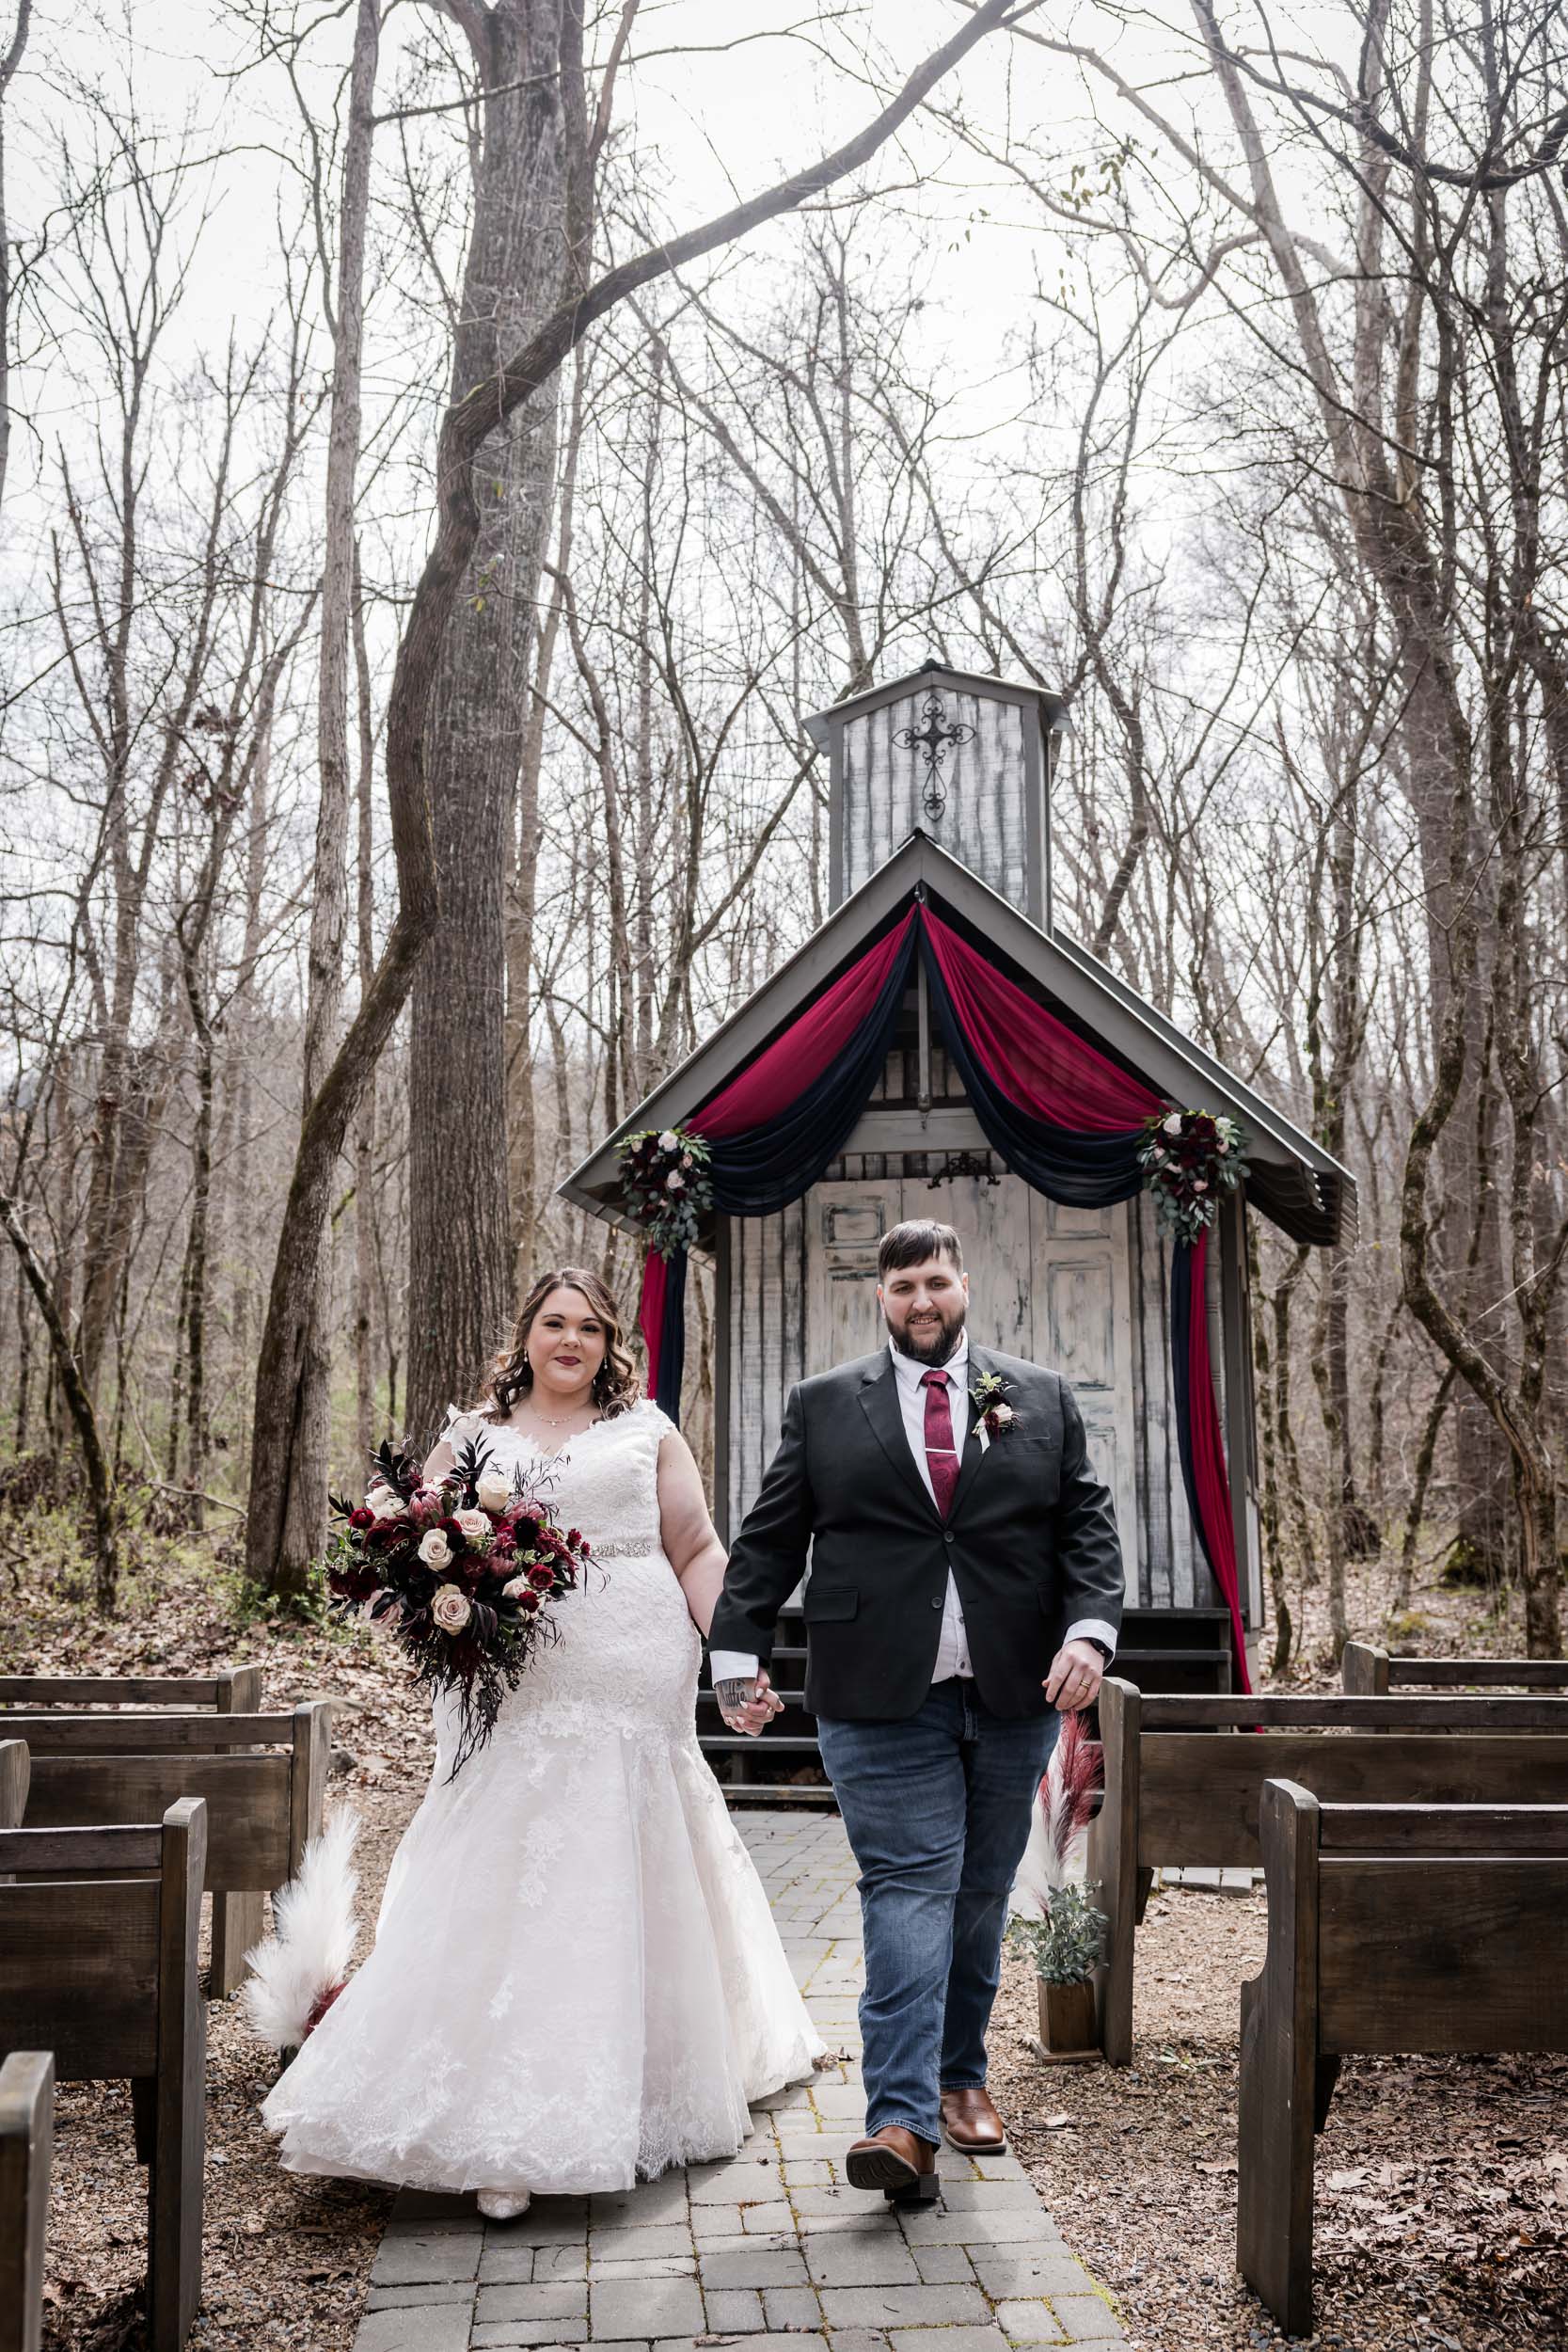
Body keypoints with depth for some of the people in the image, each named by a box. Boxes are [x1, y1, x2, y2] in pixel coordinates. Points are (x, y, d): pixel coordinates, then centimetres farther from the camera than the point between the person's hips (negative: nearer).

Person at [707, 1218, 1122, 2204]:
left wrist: (1090, 1629, -11)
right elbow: (768, 1541, 4)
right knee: (910, 1886, -8)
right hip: (882, 1699, -2)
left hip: (1014, 1693, 2)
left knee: (981, 1894, 13)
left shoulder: (1043, 1399, 9)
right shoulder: (823, 1405, 6)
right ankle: (904, 2120, -8)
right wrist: (739, 1653, -5)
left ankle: (961, 2077, 31)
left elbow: (1088, 1525, 4)